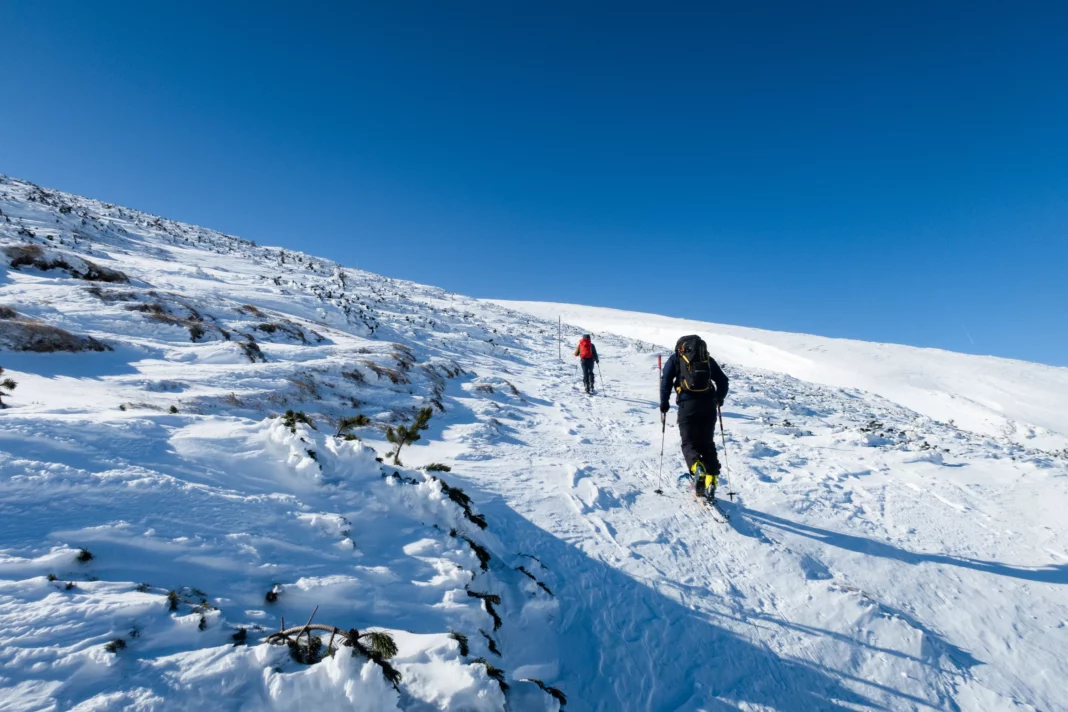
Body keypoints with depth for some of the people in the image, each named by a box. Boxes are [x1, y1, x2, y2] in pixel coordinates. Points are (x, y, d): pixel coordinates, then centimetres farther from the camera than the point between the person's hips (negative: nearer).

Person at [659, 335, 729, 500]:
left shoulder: (675, 358, 12)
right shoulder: (708, 358, 20)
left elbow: (666, 382, 1)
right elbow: (723, 381, 19)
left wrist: (664, 405, 9)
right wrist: (718, 399, 34)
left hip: (687, 405, -3)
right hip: (708, 405, 3)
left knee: (689, 442, 2)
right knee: (707, 443, 12)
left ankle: (697, 468, -26)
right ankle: (711, 479, 3)